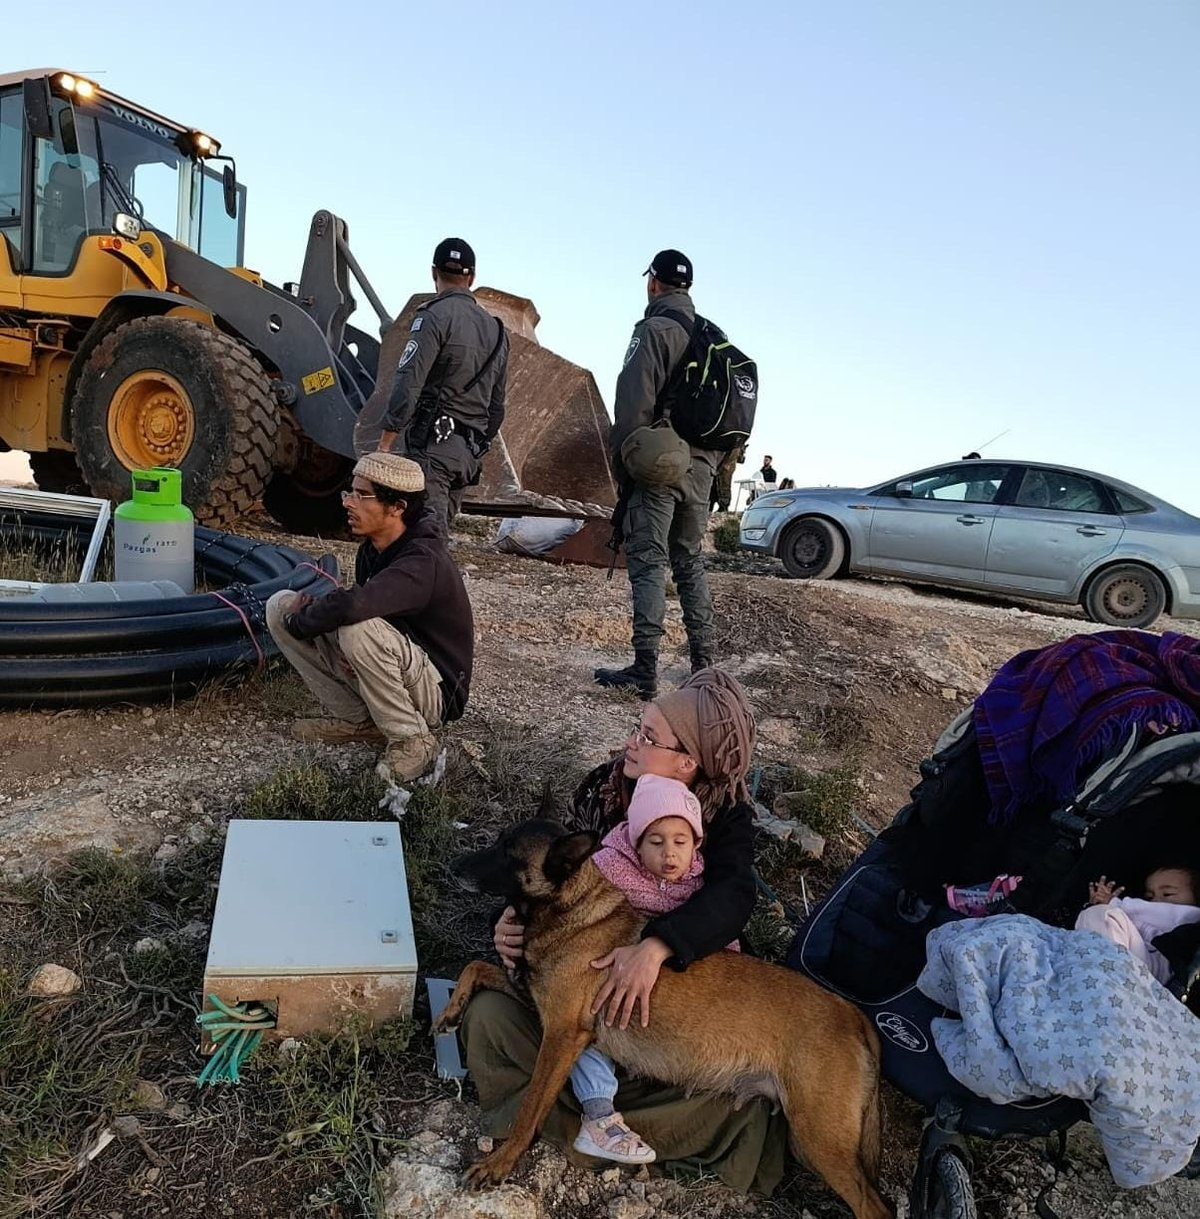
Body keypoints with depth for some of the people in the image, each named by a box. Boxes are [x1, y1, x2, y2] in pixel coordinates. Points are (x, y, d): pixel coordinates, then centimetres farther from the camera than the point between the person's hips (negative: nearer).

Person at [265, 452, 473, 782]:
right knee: (280, 605, 0)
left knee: (359, 630, -38)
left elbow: (352, 606, -43)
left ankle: (413, 739, -15)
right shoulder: (371, 549, 0)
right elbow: (358, 607, 14)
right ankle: (355, 719, 6)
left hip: (435, 692, -8)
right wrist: (313, 609, -10)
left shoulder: (423, 562, -27)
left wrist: (299, 621, -23)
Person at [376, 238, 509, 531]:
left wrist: (385, 442, -13)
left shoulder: (435, 316, -6)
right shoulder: (496, 329, 18)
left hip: (433, 442, -8)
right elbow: (498, 403, 21)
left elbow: (409, 383, -15)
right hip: (471, 451, 8)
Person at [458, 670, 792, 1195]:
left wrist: (655, 947, -48)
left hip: (680, 972, -2)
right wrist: (517, 915, -20)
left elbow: (731, 895, -32)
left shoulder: (727, 814, -14)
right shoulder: (603, 786, -7)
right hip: (583, 959, 3)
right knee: (489, 1014, -24)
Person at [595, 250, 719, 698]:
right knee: (691, 563, 14)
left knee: (648, 564, -7)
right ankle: (703, 663, 18)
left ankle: (645, 669, -9)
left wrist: (620, 463, -8)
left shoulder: (654, 329, -7)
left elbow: (634, 404, -15)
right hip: (701, 465, 7)